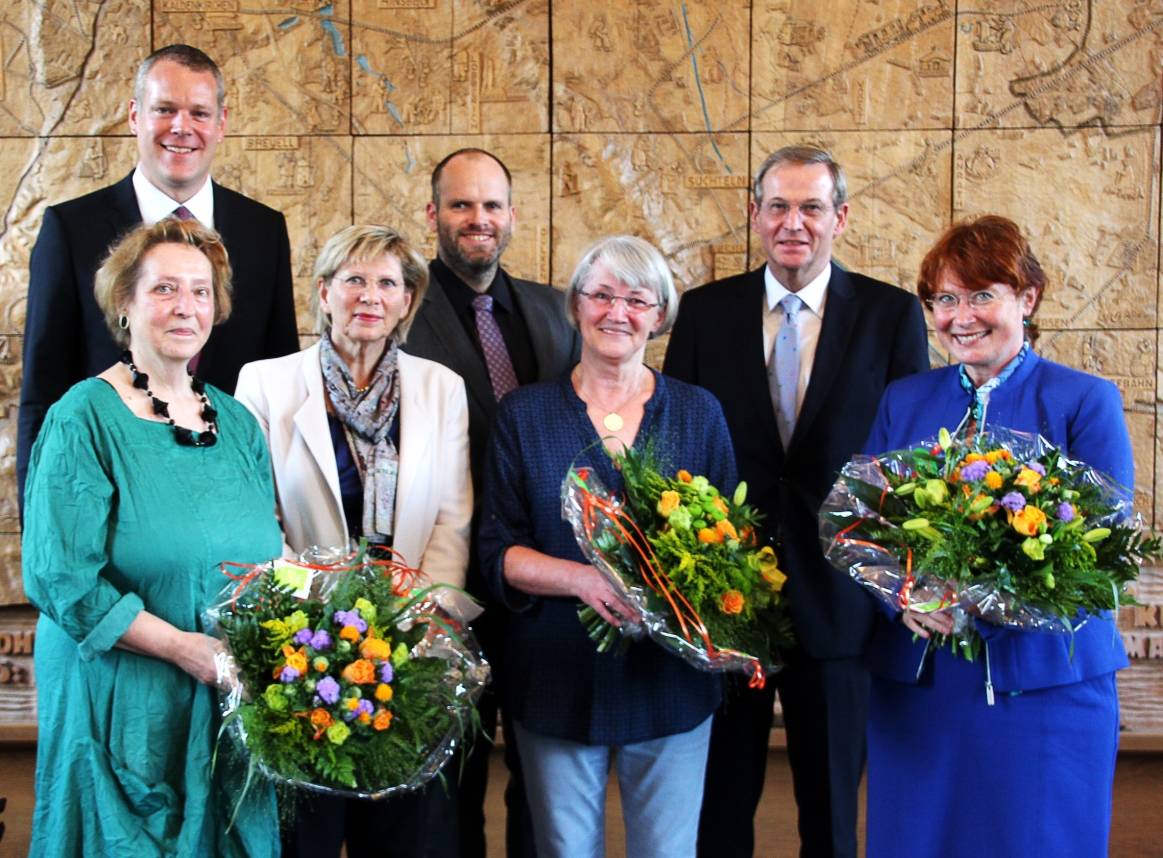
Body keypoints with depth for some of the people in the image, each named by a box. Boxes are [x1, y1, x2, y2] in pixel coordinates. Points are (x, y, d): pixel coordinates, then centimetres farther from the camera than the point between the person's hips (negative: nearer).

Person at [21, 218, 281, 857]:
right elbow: (59, 578, -15)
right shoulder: (84, 418, -8)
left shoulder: (237, 424, 9)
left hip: (232, 709, 5)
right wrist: (184, 648, -19)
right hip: (123, 707, -5)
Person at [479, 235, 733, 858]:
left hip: (671, 674, 1)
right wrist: (582, 579, -20)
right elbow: (498, 552, -2)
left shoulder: (698, 414, 4)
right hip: (558, 681, 0)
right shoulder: (523, 414, 1)